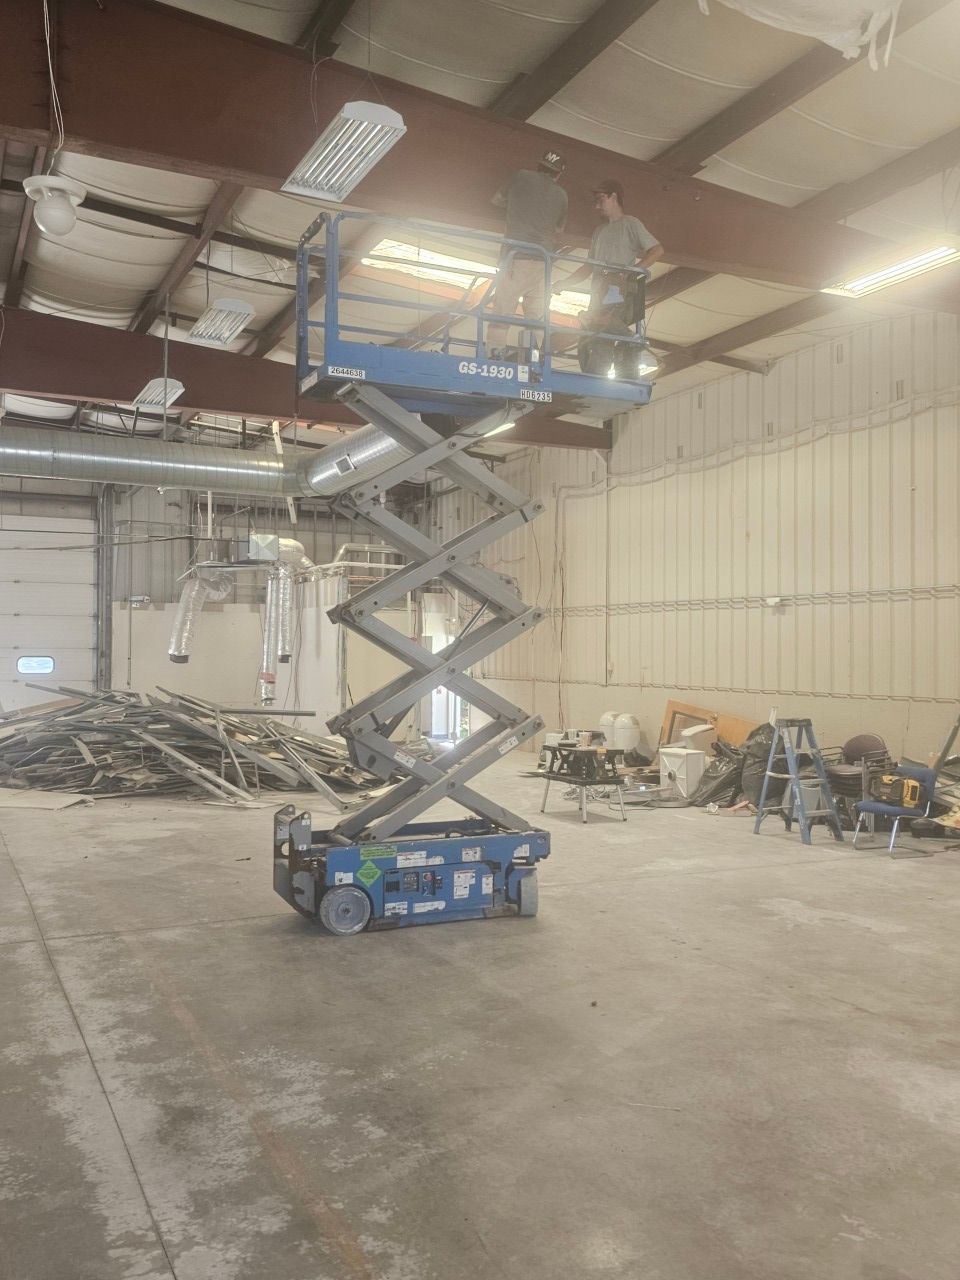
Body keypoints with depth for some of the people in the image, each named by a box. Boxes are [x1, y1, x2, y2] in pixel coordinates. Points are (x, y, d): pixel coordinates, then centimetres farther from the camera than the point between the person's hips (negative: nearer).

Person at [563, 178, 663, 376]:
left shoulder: (630, 224, 10)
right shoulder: (599, 231, 31)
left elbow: (657, 250, -2)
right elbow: (589, 267, 30)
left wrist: (632, 270, -17)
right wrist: (563, 284, 18)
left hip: (620, 291, -7)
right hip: (600, 294, 7)